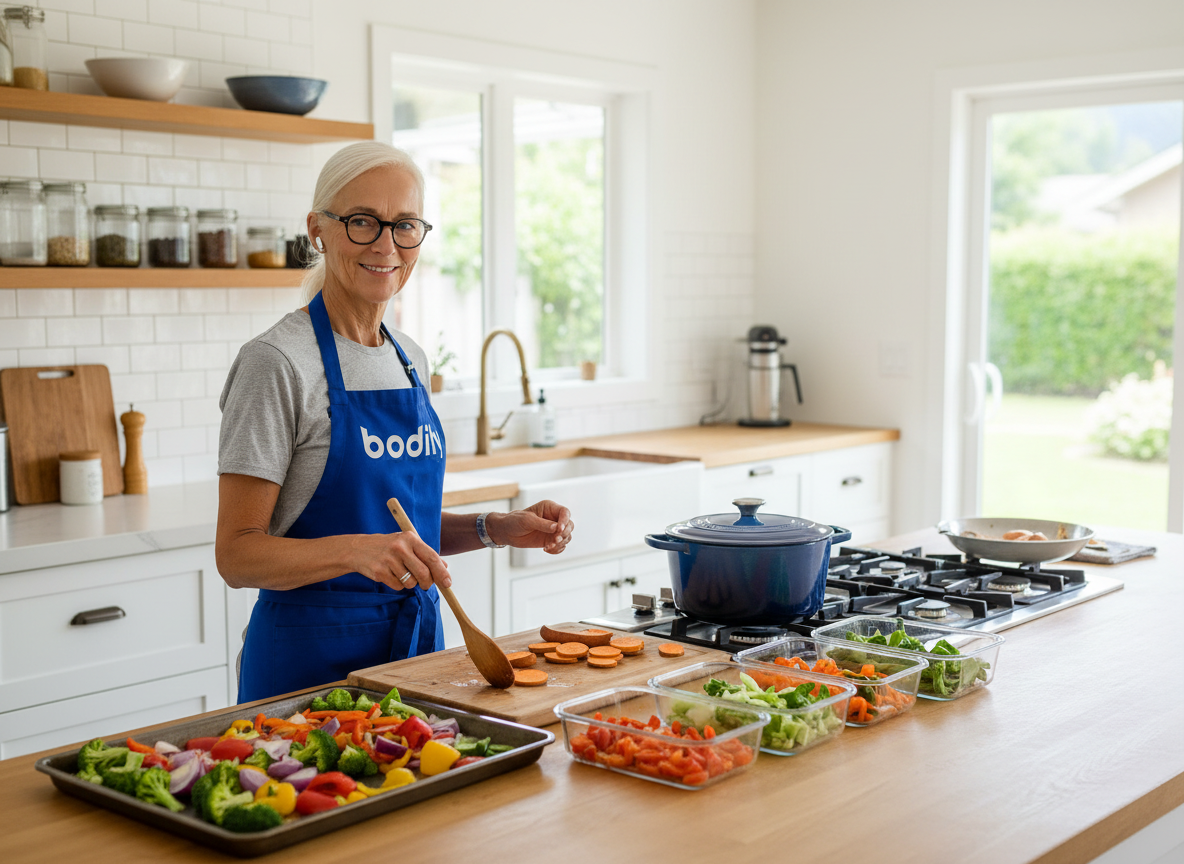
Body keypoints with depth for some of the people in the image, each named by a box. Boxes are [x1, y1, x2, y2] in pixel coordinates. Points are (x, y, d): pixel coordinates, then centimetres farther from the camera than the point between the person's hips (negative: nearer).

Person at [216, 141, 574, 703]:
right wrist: (355, 550, -32)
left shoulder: (410, 359, 8)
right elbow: (238, 554, -16)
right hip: (313, 655, -6)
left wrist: (497, 529, 1)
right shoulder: (277, 363, -15)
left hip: (417, 638, 7)